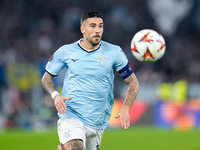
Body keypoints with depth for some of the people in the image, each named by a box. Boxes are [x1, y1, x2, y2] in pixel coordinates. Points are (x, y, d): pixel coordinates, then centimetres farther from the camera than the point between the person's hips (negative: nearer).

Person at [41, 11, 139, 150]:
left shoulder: (114, 52, 1)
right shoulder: (65, 52, 1)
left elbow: (133, 83, 5)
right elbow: (47, 77, 13)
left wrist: (125, 108, -11)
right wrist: (55, 95, -7)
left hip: (97, 123, 3)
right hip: (70, 116, -3)